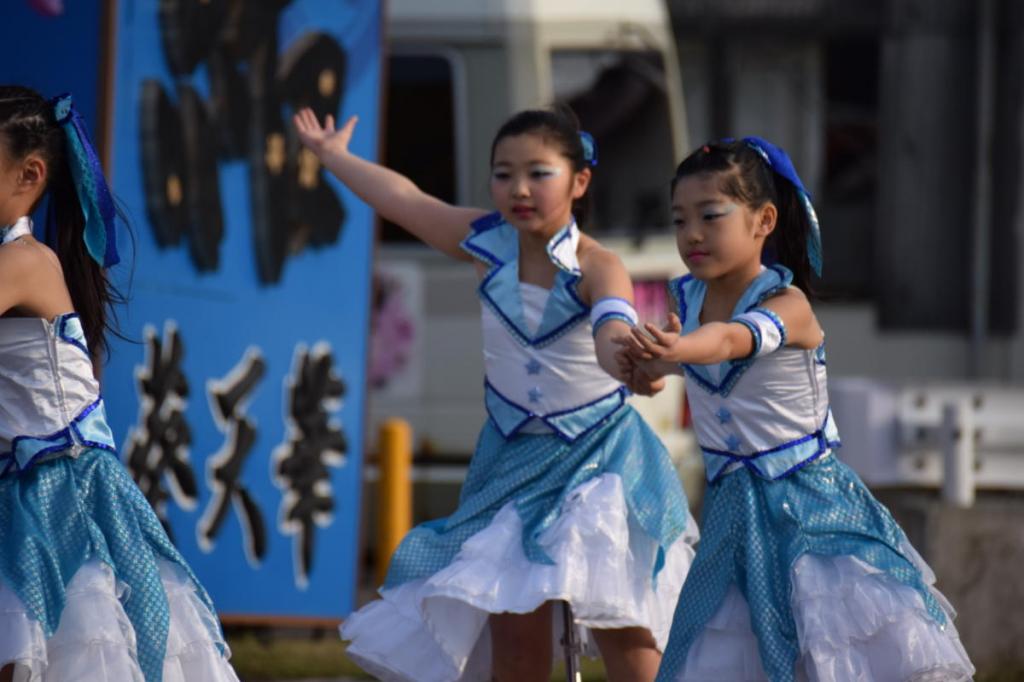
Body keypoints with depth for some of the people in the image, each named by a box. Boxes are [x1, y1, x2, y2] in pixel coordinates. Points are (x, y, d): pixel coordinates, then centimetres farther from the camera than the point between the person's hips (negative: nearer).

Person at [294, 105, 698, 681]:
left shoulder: (596, 267, -18)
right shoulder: (489, 244, -3)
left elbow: (611, 336, -38)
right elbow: (406, 200, 11)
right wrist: (334, 155, 24)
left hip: (597, 455, -4)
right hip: (515, 456, 4)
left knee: (624, 633, -12)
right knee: (513, 633, -1)